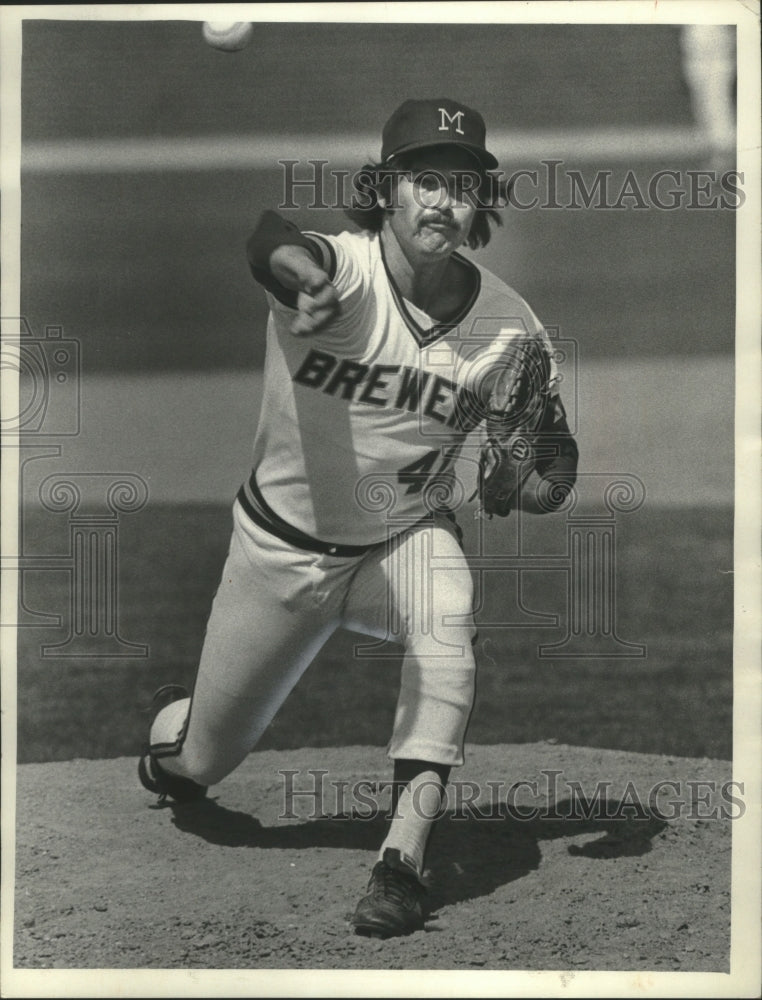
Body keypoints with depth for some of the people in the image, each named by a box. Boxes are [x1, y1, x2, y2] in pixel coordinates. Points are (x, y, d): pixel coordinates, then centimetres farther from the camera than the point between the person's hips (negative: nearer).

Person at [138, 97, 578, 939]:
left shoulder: (509, 325, -13)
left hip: (408, 539, 1)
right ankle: (172, 720, 50)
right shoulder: (345, 271, -24)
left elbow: (554, 456, -1)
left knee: (446, 626, -35)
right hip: (282, 545, -1)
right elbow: (269, 240, -49)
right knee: (199, 765, 11)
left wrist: (537, 469, -26)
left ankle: (402, 863, -30)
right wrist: (299, 272, -74)